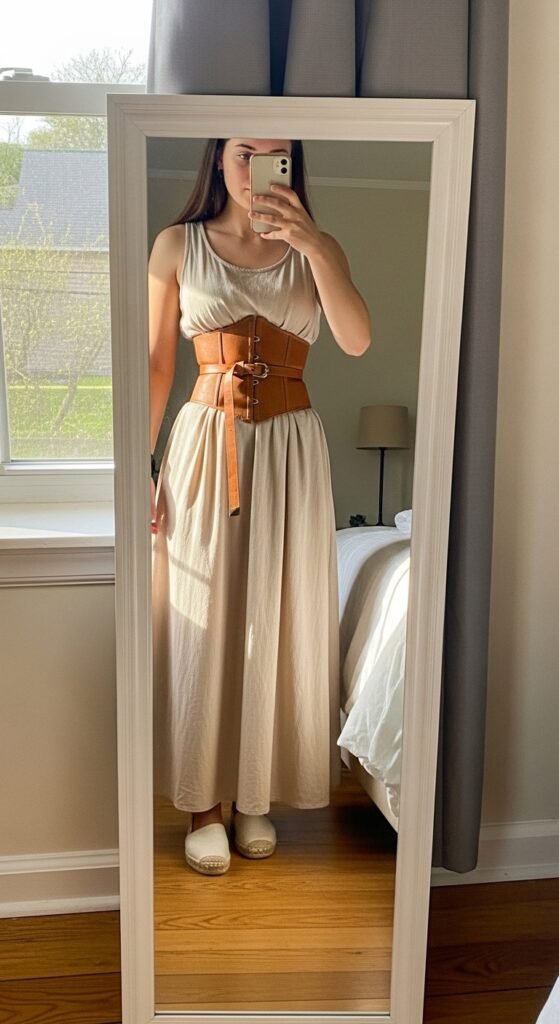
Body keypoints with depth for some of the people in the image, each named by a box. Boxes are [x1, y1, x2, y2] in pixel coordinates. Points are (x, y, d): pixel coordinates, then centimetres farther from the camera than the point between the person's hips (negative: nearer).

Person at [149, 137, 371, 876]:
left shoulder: (317, 248, 5)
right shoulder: (177, 245, 3)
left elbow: (356, 340, -12)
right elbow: (157, 364, 2)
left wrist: (312, 245, -20)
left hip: (290, 450, 1)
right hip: (206, 443, -1)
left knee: (278, 622, 7)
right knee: (200, 625, 3)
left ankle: (255, 795, 25)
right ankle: (203, 801, 19)